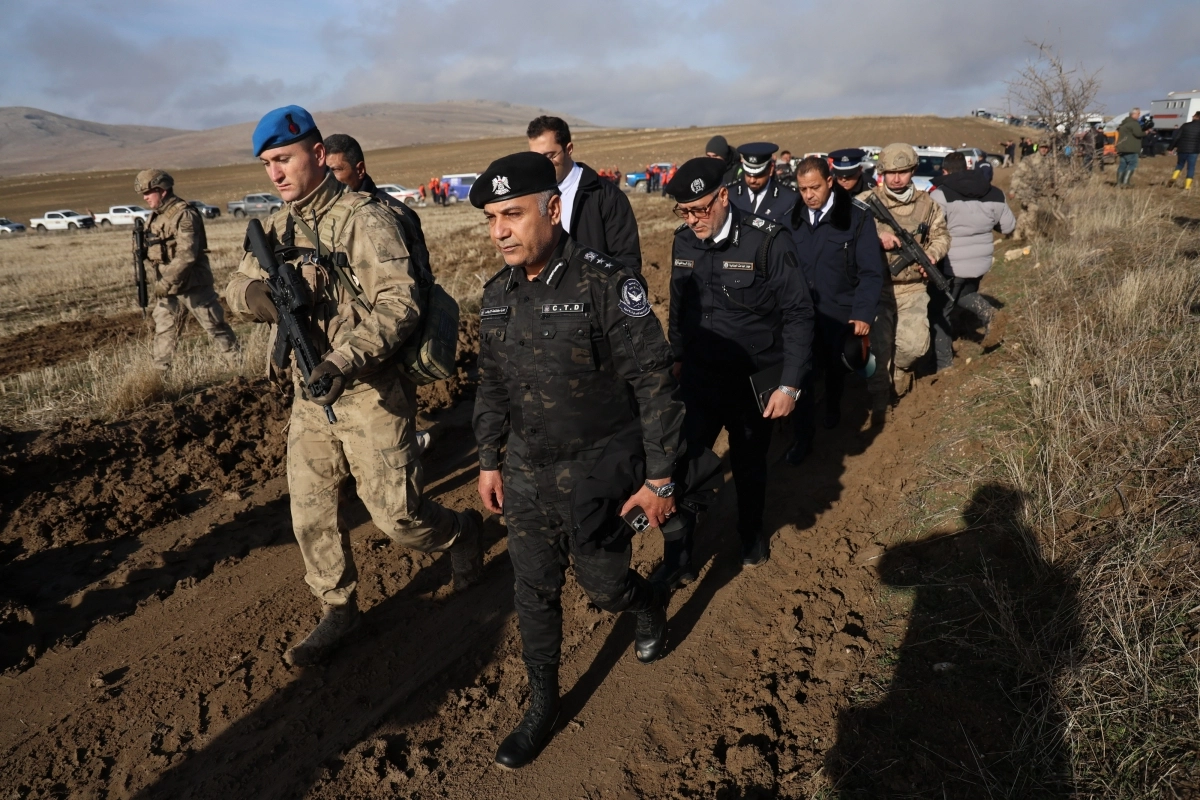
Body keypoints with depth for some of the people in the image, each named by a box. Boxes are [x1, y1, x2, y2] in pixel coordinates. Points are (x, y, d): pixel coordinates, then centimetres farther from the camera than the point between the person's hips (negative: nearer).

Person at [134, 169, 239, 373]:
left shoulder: (184, 214, -16)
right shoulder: (155, 217, 11)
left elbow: (186, 255, -23)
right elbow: (154, 252, 20)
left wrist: (165, 282, -23)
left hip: (193, 285, -8)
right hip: (167, 287, 8)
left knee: (216, 327, 0)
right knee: (163, 332, 10)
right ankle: (159, 372, 17)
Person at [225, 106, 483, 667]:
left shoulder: (364, 218, -13)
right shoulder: (281, 227, 9)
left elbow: (400, 302, -22)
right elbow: (237, 287, 10)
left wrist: (345, 361, -34)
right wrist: (260, 293, -15)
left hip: (371, 393, -7)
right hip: (310, 394, 7)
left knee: (396, 515, -2)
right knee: (309, 513, 11)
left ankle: (461, 532, 30)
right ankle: (337, 610, 30)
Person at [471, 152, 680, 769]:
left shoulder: (607, 285, -20)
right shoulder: (498, 294, 0)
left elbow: (655, 384, -17)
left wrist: (660, 478, -14)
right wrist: (489, 461, 13)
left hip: (597, 474, -5)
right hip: (524, 474, 5)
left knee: (604, 585, 11)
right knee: (534, 592, 12)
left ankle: (651, 603, 48)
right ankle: (542, 705, 33)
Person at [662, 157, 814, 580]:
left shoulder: (768, 240, -17)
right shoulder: (683, 241, -3)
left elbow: (798, 314, -13)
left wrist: (790, 385, -14)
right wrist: (678, 356, 18)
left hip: (755, 381, -3)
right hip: (699, 377, 3)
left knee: (749, 463, 16)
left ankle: (751, 533, 43)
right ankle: (677, 560, 14)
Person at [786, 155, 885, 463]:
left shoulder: (857, 218, -9)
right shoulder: (793, 219, 0)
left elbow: (871, 272, -10)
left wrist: (863, 313, -17)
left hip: (840, 313, -1)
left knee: (836, 368, 18)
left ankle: (832, 407, 47)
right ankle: (802, 435, 8)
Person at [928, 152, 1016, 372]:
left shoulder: (941, 194, -14)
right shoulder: (994, 194, 6)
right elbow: (1009, 226, 14)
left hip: (950, 265, -6)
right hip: (980, 261, 6)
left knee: (939, 311, 8)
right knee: (964, 293, 32)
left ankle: (944, 364, 11)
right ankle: (990, 314, 4)